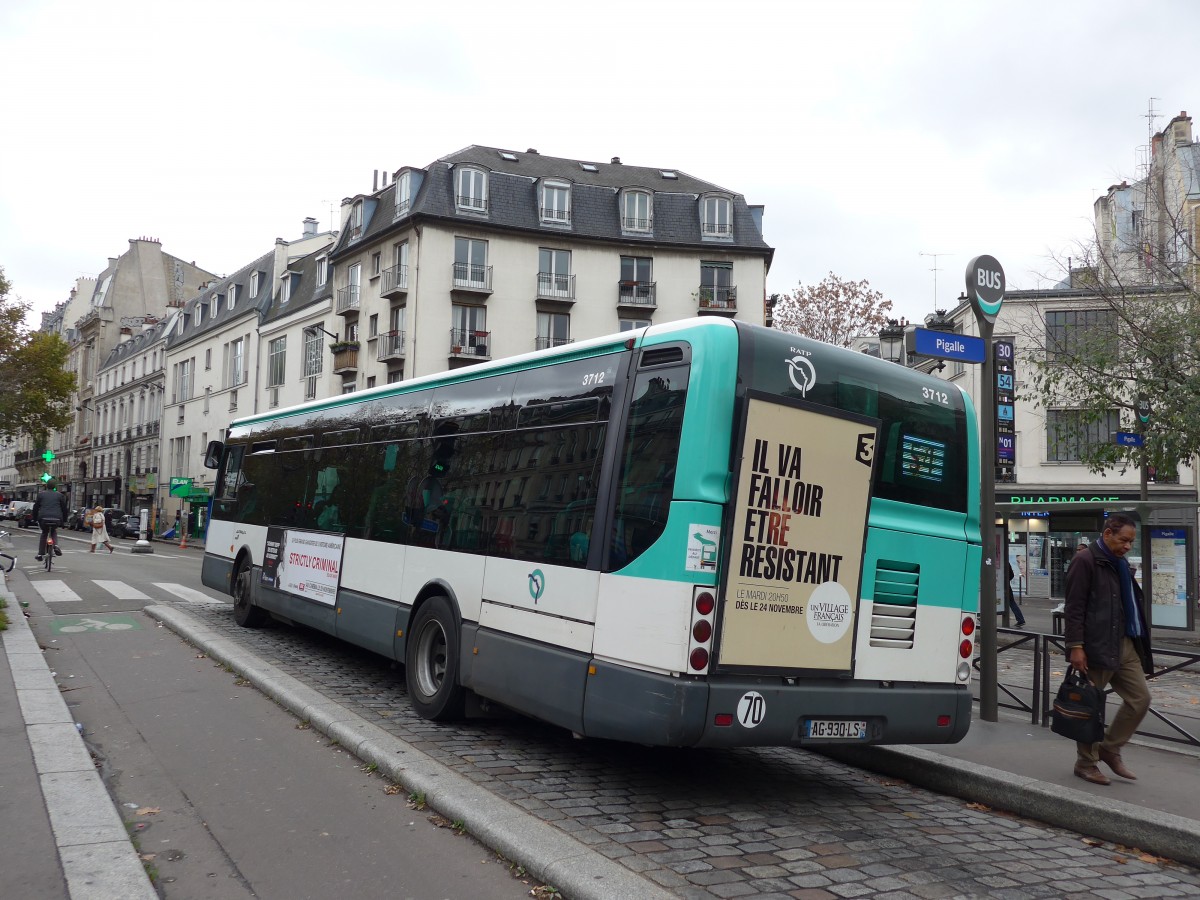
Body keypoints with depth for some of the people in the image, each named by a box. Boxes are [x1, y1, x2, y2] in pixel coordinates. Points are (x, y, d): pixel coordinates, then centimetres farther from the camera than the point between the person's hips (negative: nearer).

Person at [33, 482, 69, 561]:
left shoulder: (41, 494, 11)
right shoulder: (59, 495, 11)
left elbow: (36, 507, 14)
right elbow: (64, 508, 13)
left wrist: (34, 518, 23)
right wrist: (64, 520, 22)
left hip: (43, 518, 0)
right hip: (57, 519, 0)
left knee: (44, 534, 20)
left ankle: (40, 554, 15)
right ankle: (55, 545, 3)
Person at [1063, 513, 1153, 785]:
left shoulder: (1120, 564, 16)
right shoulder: (1086, 561, -9)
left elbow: (1131, 604, 22)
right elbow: (1074, 607, -14)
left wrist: (1137, 640, 18)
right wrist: (1075, 646, -19)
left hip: (1124, 645, 8)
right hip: (1096, 647, -8)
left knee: (1140, 698, 5)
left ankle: (1110, 749, 21)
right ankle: (1086, 763, 15)